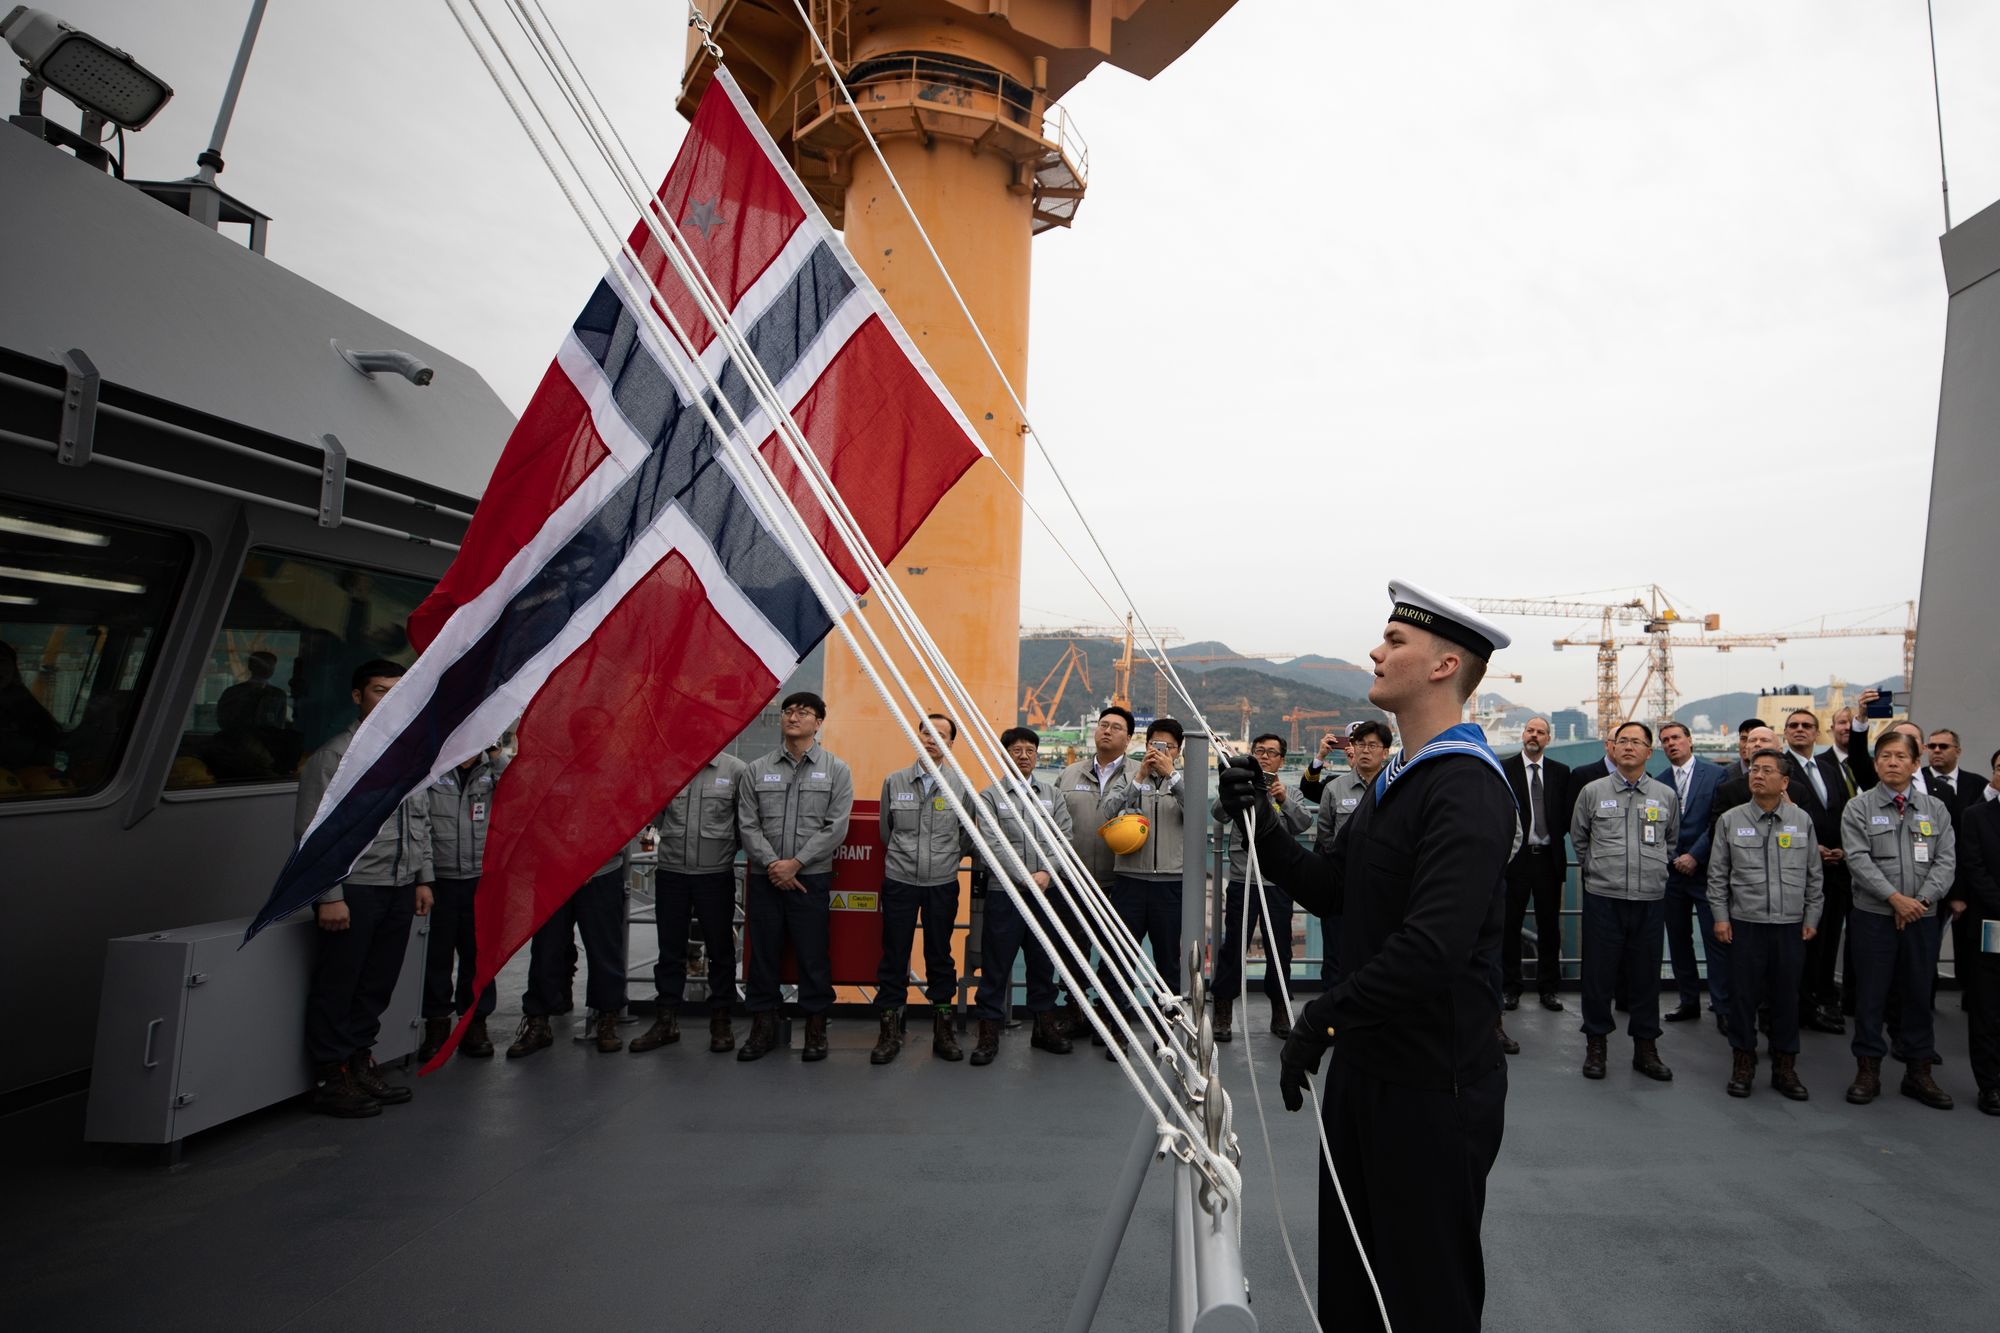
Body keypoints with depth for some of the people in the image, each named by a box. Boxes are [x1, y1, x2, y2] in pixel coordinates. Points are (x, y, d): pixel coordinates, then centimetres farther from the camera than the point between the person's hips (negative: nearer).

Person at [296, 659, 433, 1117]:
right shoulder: (336, 755, -6)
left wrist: (422, 878, 15)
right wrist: (329, 895, -14)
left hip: (400, 890, 6)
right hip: (353, 890, -6)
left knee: (377, 986, 13)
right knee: (336, 988, 3)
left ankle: (360, 1063, 26)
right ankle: (331, 1078, 14)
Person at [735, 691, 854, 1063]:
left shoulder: (836, 770, 1)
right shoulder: (758, 770, 7)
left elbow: (836, 828, -5)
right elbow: (747, 824, 2)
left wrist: (796, 862, -11)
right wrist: (772, 864, -11)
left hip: (811, 878, -2)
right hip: (764, 878, 2)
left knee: (813, 956, 2)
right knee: (761, 953, 8)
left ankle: (816, 1029, 16)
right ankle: (763, 1027, 21)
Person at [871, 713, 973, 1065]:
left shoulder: (961, 786, 0)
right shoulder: (894, 782, 2)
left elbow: (966, 836, 11)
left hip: (942, 883, 0)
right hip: (899, 881, 0)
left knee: (940, 955, 8)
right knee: (894, 955, 3)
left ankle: (942, 1027, 19)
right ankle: (890, 1029, 14)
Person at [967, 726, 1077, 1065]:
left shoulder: (1052, 795, 11)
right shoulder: (990, 796, 0)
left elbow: (1065, 838, 4)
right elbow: (990, 844, -9)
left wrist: (1047, 873, -11)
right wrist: (1025, 878, -15)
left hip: (1045, 892, 3)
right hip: (1004, 893, -3)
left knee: (1043, 960, 12)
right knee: (996, 963, 1)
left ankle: (1045, 1026, 25)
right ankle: (989, 1033, 11)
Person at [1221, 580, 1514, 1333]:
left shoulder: (1468, 789, -21)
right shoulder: (1396, 780, 12)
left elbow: (1435, 946, -31)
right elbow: (1328, 892, 13)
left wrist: (1326, 1016, -23)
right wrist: (1260, 827, -1)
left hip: (1430, 1082, -9)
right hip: (1366, 1066, 9)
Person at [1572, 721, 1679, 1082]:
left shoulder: (1666, 796, 6)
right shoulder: (1593, 792, 1)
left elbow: (1672, 840, 20)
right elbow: (1578, 838, 13)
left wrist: (1655, 869, 16)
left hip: (1651, 899, 2)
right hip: (1603, 897, -1)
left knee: (1646, 974, 9)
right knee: (1599, 972, 3)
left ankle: (1645, 1047, 21)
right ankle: (1596, 1043, 16)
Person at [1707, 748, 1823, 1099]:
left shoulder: (1802, 820, 5)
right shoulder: (1730, 820, 1)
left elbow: (1814, 874, 9)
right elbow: (1718, 874, 3)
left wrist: (1812, 917, 5)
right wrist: (1720, 917, -1)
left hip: (1791, 925, 1)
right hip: (1745, 924, -1)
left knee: (1787, 997, 9)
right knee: (1744, 996, 4)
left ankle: (1785, 1067, 21)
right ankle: (1743, 1064, 16)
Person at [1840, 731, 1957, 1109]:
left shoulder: (1935, 809, 8)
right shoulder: (1858, 808, -1)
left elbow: (1946, 860, 1)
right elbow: (1859, 860, -9)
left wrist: (1922, 899, -11)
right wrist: (1894, 898, -16)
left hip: (1922, 916, 3)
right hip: (1874, 915, -3)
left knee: (1919, 993, 10)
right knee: (1871, 993, 2)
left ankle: (1919, 1072, 21)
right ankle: (1868, 1070, 11)